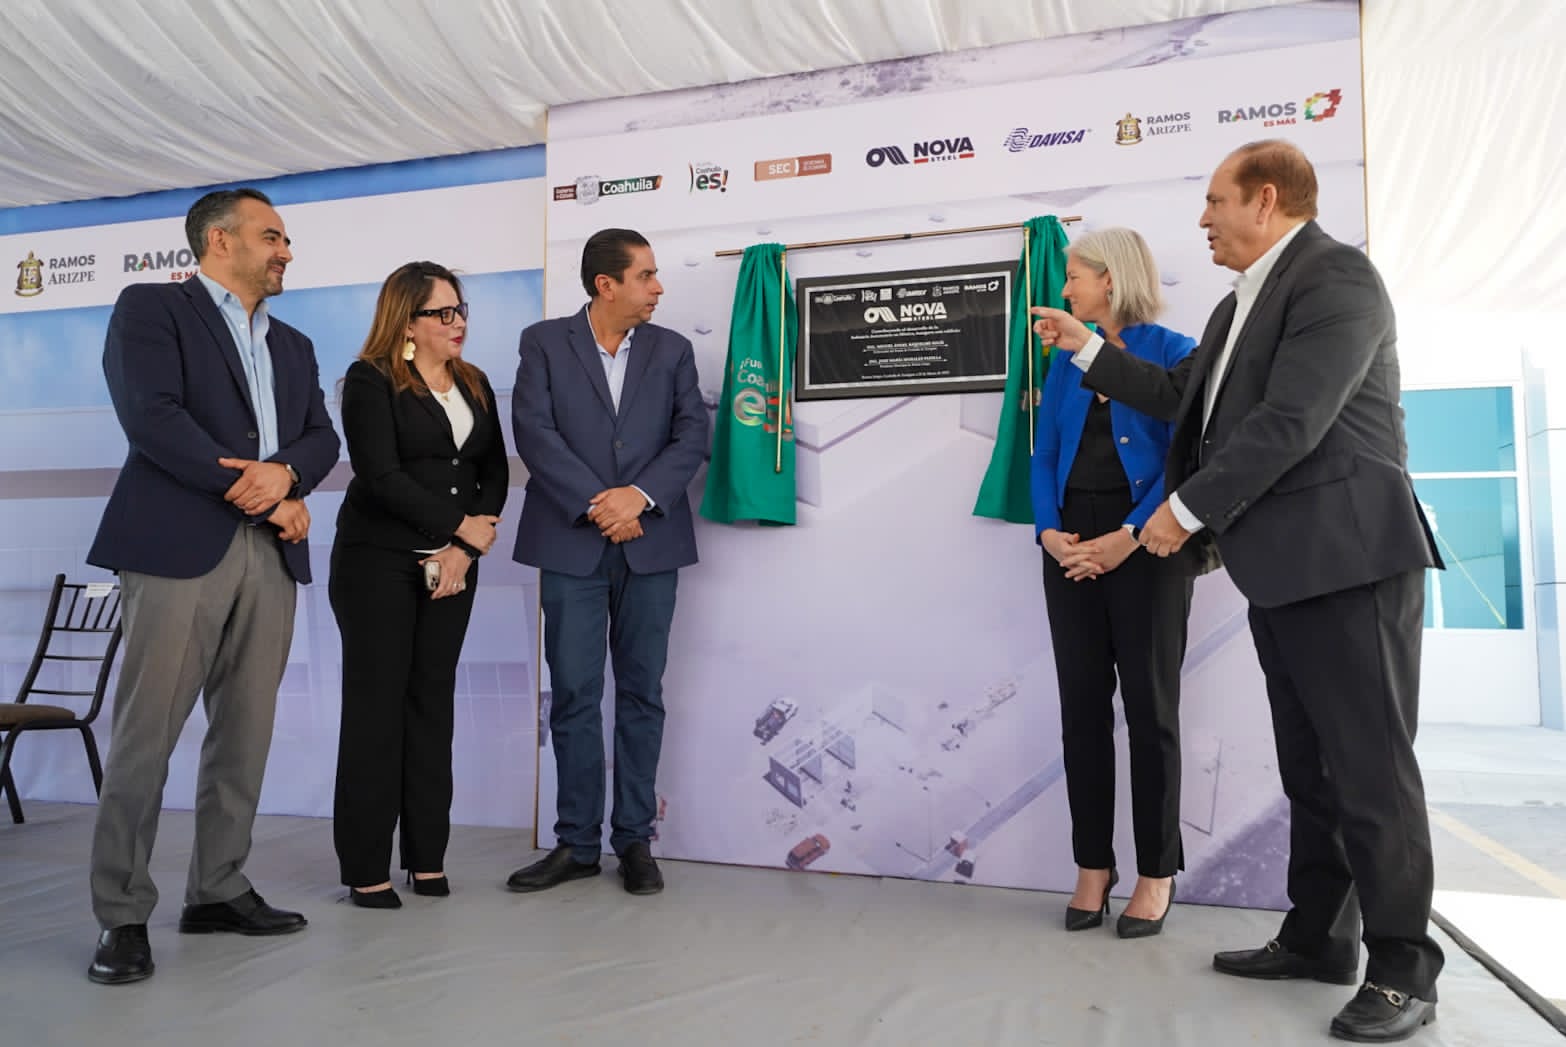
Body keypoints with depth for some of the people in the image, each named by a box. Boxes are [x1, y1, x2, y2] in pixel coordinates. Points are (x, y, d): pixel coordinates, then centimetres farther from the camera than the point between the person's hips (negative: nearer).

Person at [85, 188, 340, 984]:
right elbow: (150, 415, -10)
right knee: (146, 734, -3)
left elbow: (322, 436, 12)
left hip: (271, 555, 6)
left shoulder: (293, 345, 23)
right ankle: (122, 915, 7)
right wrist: (255, 492, -11)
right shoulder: (150, 307, 4)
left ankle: (217, 890, 18)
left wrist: (283, 472, -10)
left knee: (245, 734, 7)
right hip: (180, 547, -6)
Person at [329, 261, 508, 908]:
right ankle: (366, 868, 8)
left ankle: (427, 858, 15)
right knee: (377, 704, -1)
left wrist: (464, 549, -7)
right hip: (378, 562, -5)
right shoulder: (370, 381, -4)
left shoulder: (474, 385, 12)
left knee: (433, 700, 7)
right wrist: (462, 526, -13)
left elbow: (494, 472, 6)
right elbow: (381, 475, -14)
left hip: (452, 563, 5)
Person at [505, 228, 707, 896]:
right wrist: (598, 507, -14)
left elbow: (692, 435, 1)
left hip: (650, 543, 2)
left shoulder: (672, 350, 10)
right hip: (573, 545, -1)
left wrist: (640, 496, -14)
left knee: (641, 693, 7)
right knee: (574, 695, 3)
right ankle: (577, 843, 15)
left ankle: (635, 840, 18)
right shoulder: (544, 343, 4)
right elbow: (534, 433, -7)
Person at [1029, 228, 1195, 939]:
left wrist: (1128, 537, -19)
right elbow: (1044, 455, 10)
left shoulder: (1175, 353, 0)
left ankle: (1156, 872, 16)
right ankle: (1093, 865, 18)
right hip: (1072, 547, 5)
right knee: (1082, 705, 6)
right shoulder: (1067, 360, 15)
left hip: (1143, 546, -4)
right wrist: (1049, 531, -6)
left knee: (1149, 706, 3)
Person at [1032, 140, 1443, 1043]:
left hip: (1348, 562, -9)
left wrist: (1188, 509, -15)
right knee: (1311, 769, 14)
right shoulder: (1246, 301, 19)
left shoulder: (1336, 276, -11)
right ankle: (1318, 938, 26)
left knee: (1371, 767, -2)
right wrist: (1085, 350, 27)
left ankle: (1404, 969, 11)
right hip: (1283, 568, 9)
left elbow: (1291, 419, -20)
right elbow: (1180, 394, 24)